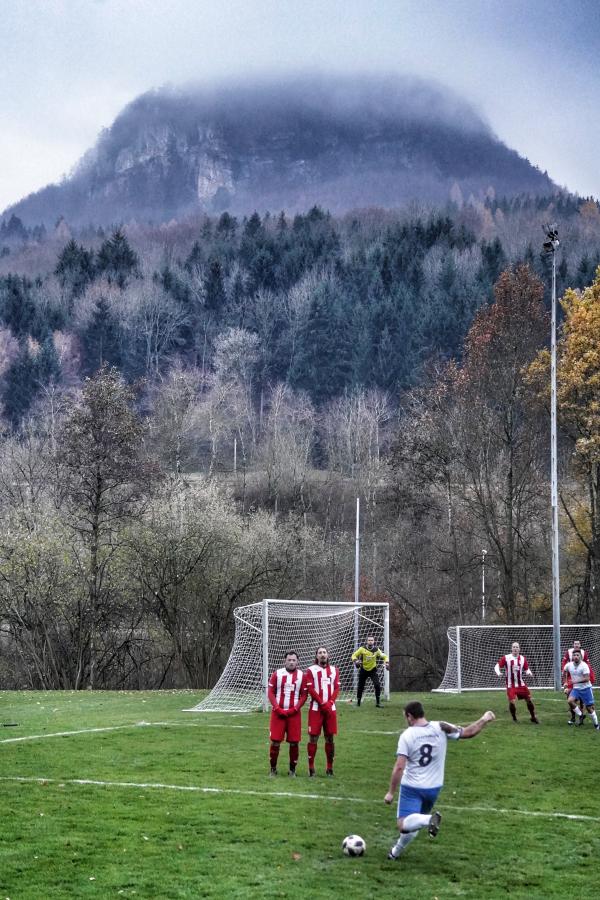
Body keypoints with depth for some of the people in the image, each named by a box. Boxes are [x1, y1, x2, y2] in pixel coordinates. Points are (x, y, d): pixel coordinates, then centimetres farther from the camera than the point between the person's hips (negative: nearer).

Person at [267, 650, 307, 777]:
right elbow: (270, 692, 2)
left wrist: (294, 709, -9)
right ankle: (273, 769, 11)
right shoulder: (277, 673, 3)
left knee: (294, 742, 0)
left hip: (294, 713, 0)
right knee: (275, 741, -1)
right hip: (278, 712, 0)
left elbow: (303, 695, 3)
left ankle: (292, 769, 13)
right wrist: (277, 709, -9)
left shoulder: (301, 675, 3)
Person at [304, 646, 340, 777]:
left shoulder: (334, 670, 12)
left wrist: (330, 703, -10)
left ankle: (330, 768, 12)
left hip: (330, 708, 3)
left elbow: (336, 688, 5)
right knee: (313, 738, -3)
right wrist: (322, 704, -13)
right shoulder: (311, 670, 2)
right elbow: (310, 689, -6)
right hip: (316, 708, -3)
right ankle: (311, 768, 1)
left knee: (330, 738, 5)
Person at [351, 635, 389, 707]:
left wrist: (386, 663, -14)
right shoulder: (362, 649, -11)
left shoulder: (376, 650, -7)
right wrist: (356, 661, -24)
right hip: (363, 670, 0)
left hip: (373, 670, 0)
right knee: (360, 687, 4)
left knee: (377, 685, -17)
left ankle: (378, 703, -7)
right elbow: (354, 655, -4)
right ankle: (358, 702, 24)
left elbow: (384, 656, 4)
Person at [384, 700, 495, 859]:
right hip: (433, 788, 5)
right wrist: (484, 719, 14)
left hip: (412, 788, -5)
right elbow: (468, 732, -1)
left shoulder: (407, 735, -13)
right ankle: (396, 851, 32)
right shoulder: (441, 728, -6)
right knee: (413, 822, 26)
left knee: (403, 825, -13)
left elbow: (399, 767, -16)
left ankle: (429, 819, -38)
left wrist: (391, 792, -10)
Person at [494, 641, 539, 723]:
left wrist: (529, 673, -9)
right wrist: (498, 673, -23)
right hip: (511, 685, -3)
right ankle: (514, 719, 10)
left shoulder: (522, 659, 2)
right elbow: (497, 666, -4)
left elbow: (526, 669, 12)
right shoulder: (506, 658, -8)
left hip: (521, 684, 3)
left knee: (529, 699, 1)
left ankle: (533, 717, 19)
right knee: (512, 702, -13)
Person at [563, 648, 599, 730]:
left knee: (589, 707, 0)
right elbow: (564, 671, 19)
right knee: (570, 700, -23)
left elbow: (587, 678, -22)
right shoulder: (569, 665, -4)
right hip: (576, 688, 4)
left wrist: (577, 681, -30)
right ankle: (580, 716, -4)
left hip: (586, 688, -4)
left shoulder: (584, 665, -17)